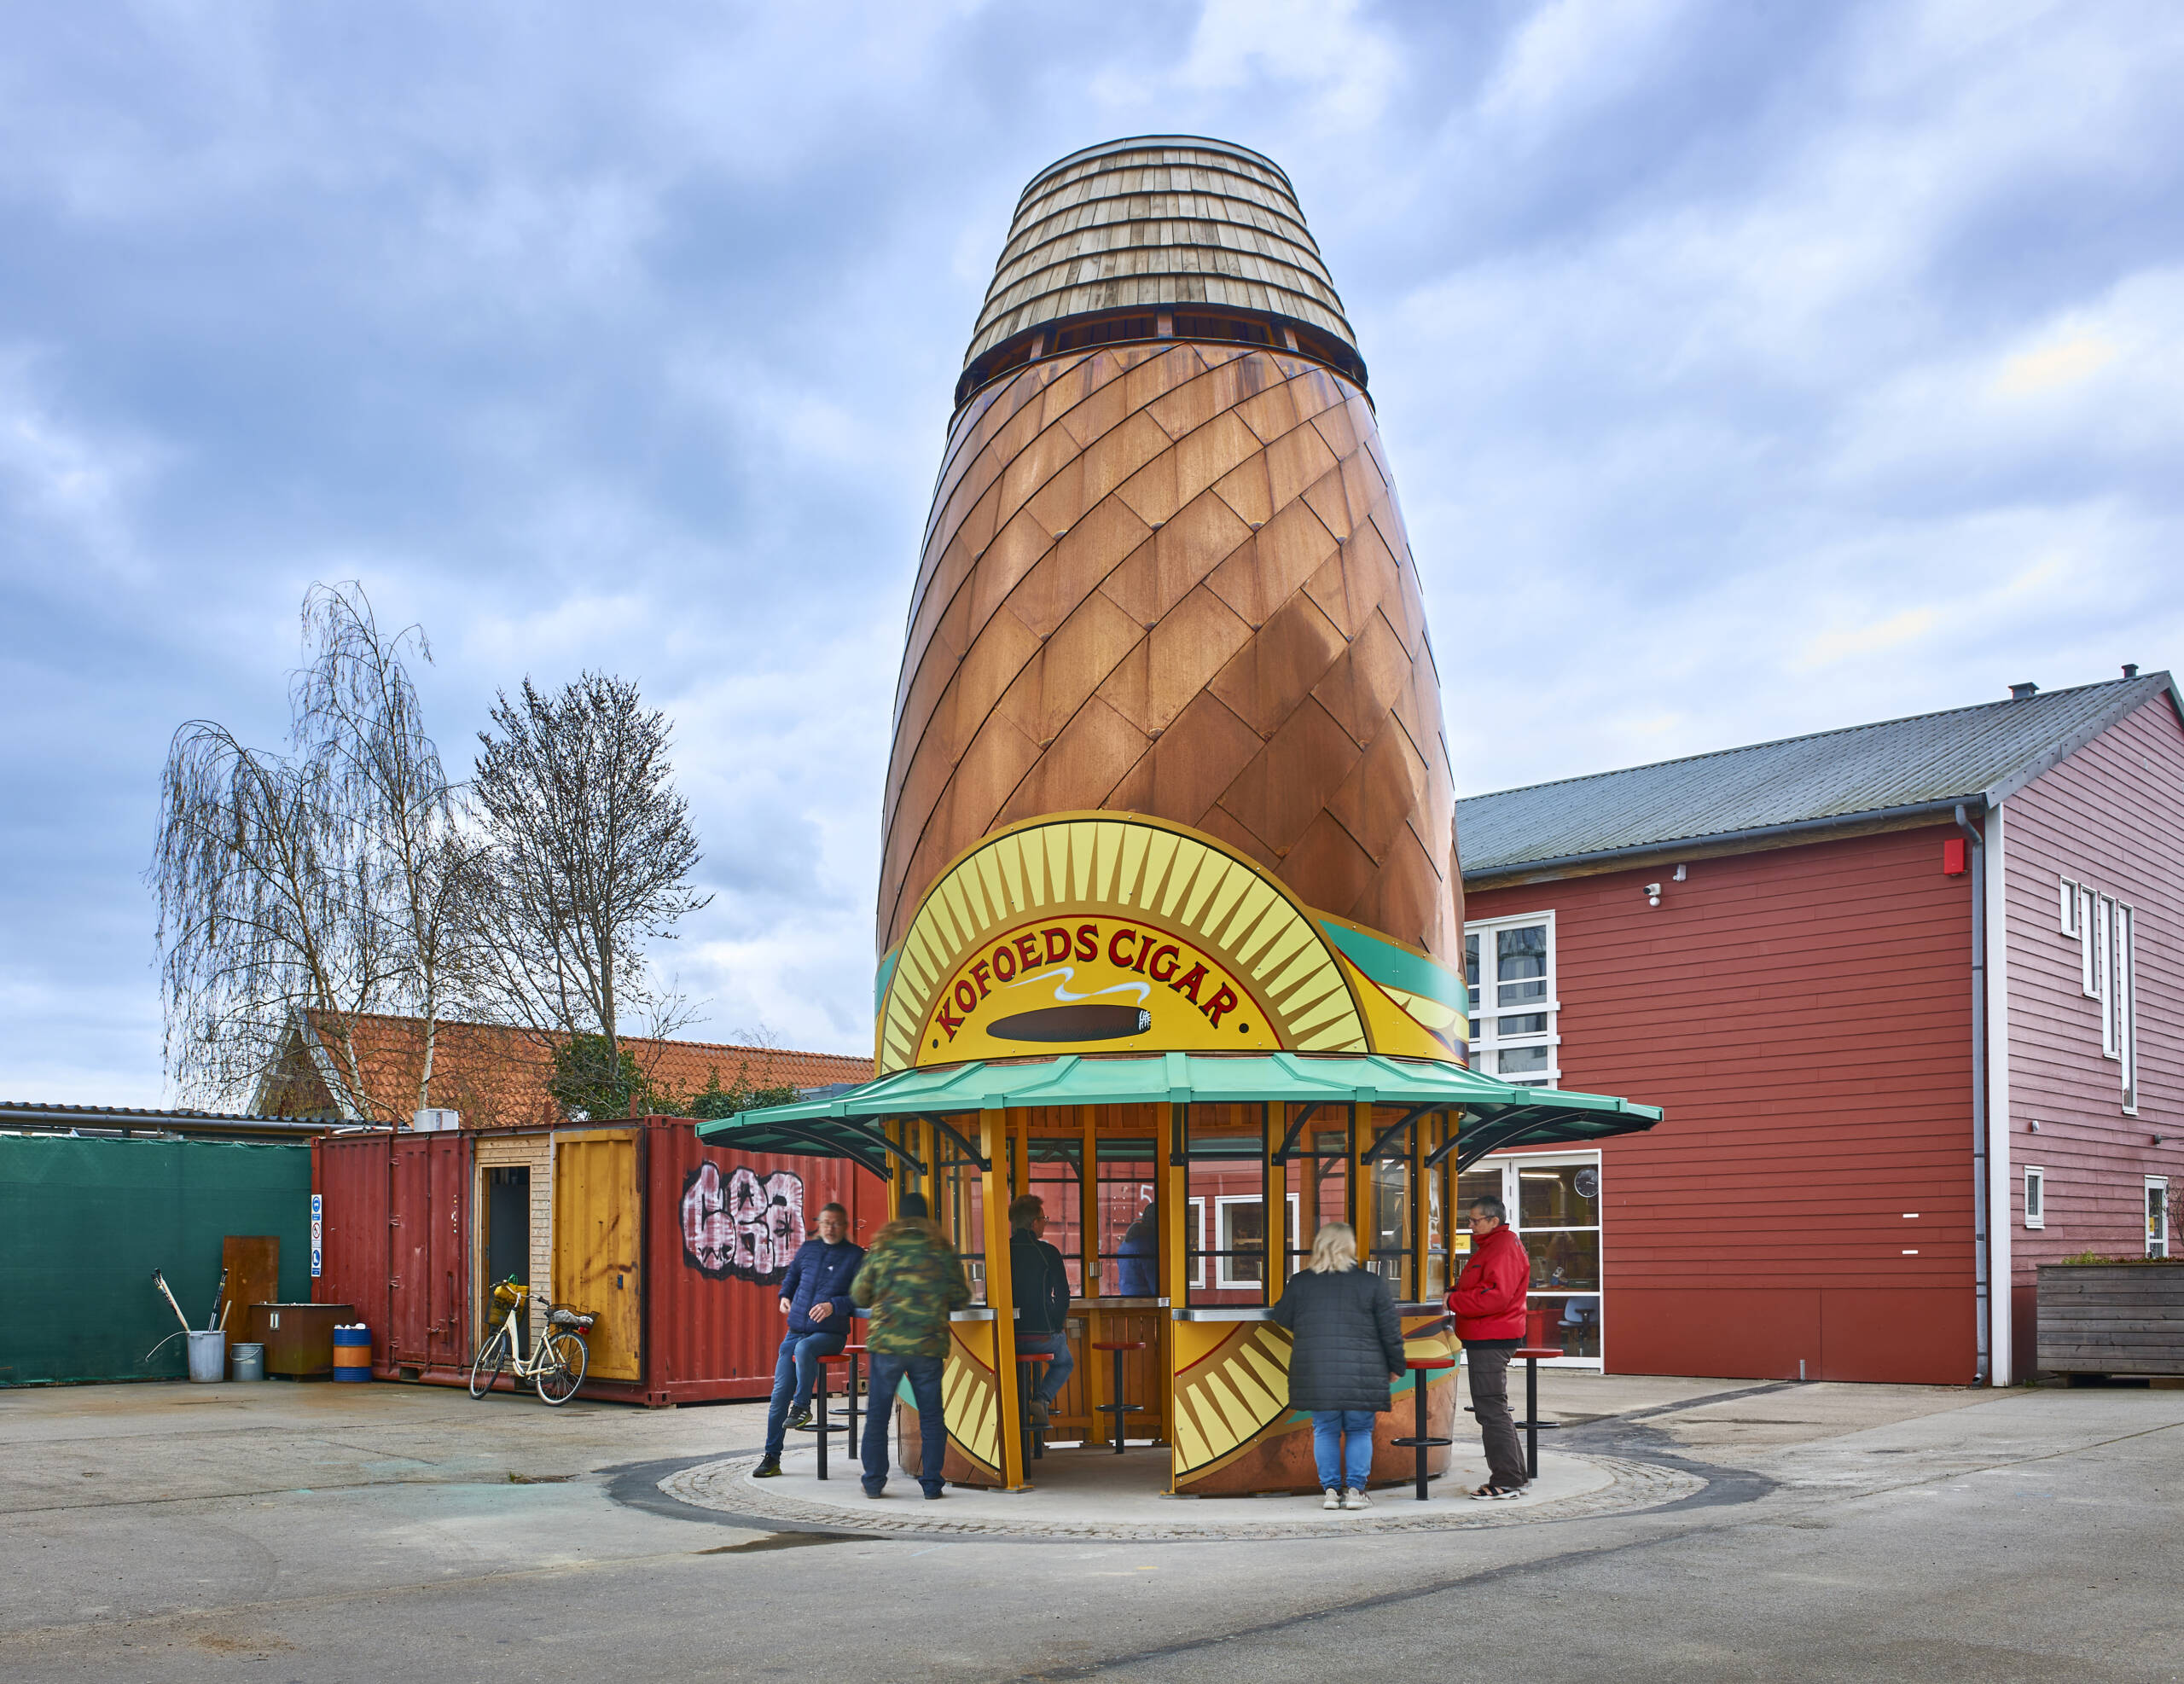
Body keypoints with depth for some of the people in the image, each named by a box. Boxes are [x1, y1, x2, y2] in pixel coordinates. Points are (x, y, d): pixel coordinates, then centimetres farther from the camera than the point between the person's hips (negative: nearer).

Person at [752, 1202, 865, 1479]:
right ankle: (772, 1457, 7)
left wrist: (834, 1305, -23)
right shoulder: (808, 1249, 11)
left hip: (830, 1333, -4)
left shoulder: (856, 1256, -3)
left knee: (804, 1348, -38)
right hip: (796, 1330, 5)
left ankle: (802, 1406, -21)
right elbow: (792, 1274, 30)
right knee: (780, 1391, -2)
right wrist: (785, 1295, 12)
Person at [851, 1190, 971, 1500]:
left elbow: (859, 1294, 6)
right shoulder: (944, 1251, 4)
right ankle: (931, 1483, 8)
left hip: (886, 1343, 0)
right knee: (931, 1417, 9)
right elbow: (960, 1299, 8)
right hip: (929, 1346, 1)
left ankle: (874, 1482, 11)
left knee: (878, 1415, 9)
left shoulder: (882, 1248, 2)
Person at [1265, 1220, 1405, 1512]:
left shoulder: (1300, 1284, 2)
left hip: (1317, 1375, 1)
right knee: (1359, 1431, 10)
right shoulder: (1372, 1283, -1)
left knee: (1325, 1431, 11)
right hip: (1361, 1376, -1)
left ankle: (1330, 1489, 10)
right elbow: (1391, 1330, 2)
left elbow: (1280, 1321, 12)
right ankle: (1355, 1489, 7)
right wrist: (1396, 1366, 14)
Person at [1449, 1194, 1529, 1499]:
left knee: (1491, 1410, -8)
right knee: (1492, 1409, 17)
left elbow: (1494, 1297, -26)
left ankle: (1506, 1482, -4)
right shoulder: (1492, 1246, 18)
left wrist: (1454, 1301, -17)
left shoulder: (1503, 1249, -16)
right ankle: (1515, 1475, 24)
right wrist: (1457, 1290, 7)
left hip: (1490, 1341, -11)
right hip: (1485, 1339, 11)